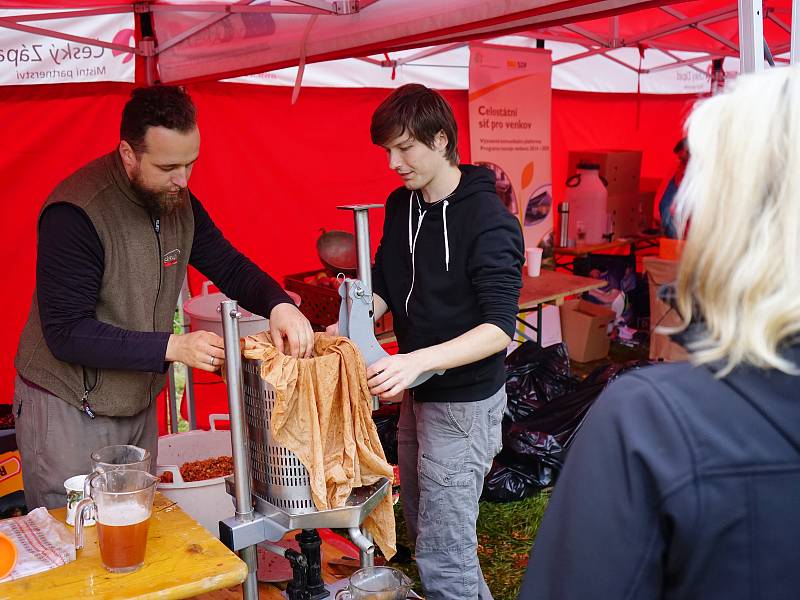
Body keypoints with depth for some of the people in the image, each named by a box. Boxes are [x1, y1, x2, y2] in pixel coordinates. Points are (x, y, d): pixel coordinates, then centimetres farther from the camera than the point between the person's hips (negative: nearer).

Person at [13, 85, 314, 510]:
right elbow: (67, 334, -24)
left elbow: (229, 266, 2)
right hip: (67, 411, -6)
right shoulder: (75, 214, -25)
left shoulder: (177, 200, -3)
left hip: (139, 405, 6)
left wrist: (278, 304, -19)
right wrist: (172, 347, -29)